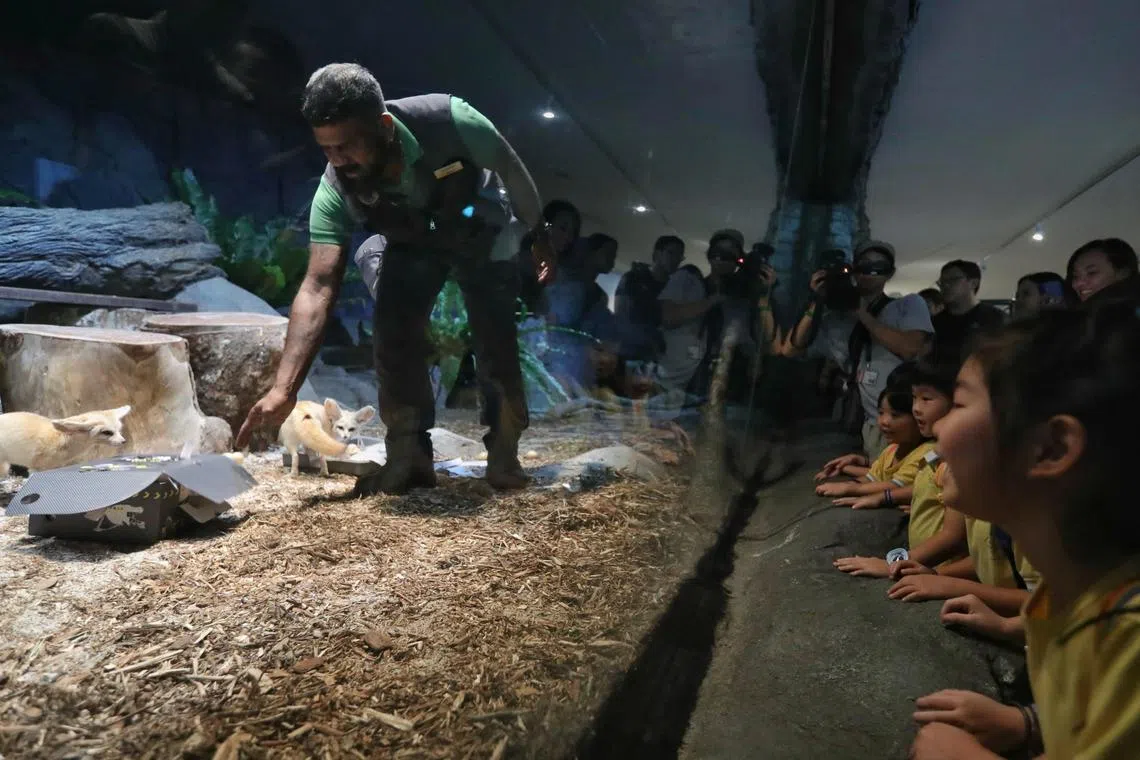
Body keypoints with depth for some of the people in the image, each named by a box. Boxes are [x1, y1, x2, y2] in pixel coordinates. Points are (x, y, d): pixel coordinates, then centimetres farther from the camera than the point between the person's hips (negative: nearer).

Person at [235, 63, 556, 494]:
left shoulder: (449, 121, -38)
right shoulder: (335, 192, -31)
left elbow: (512, 170, -19)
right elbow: (318, 287, -35)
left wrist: (540, 234, -4)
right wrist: (284, 388, -45)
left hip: (480, 229, -2)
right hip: (412, 243, 2)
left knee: (495, 340, -15)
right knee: (392, 336, -15)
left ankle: (503, 456, 0)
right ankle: (409, 458, -1)